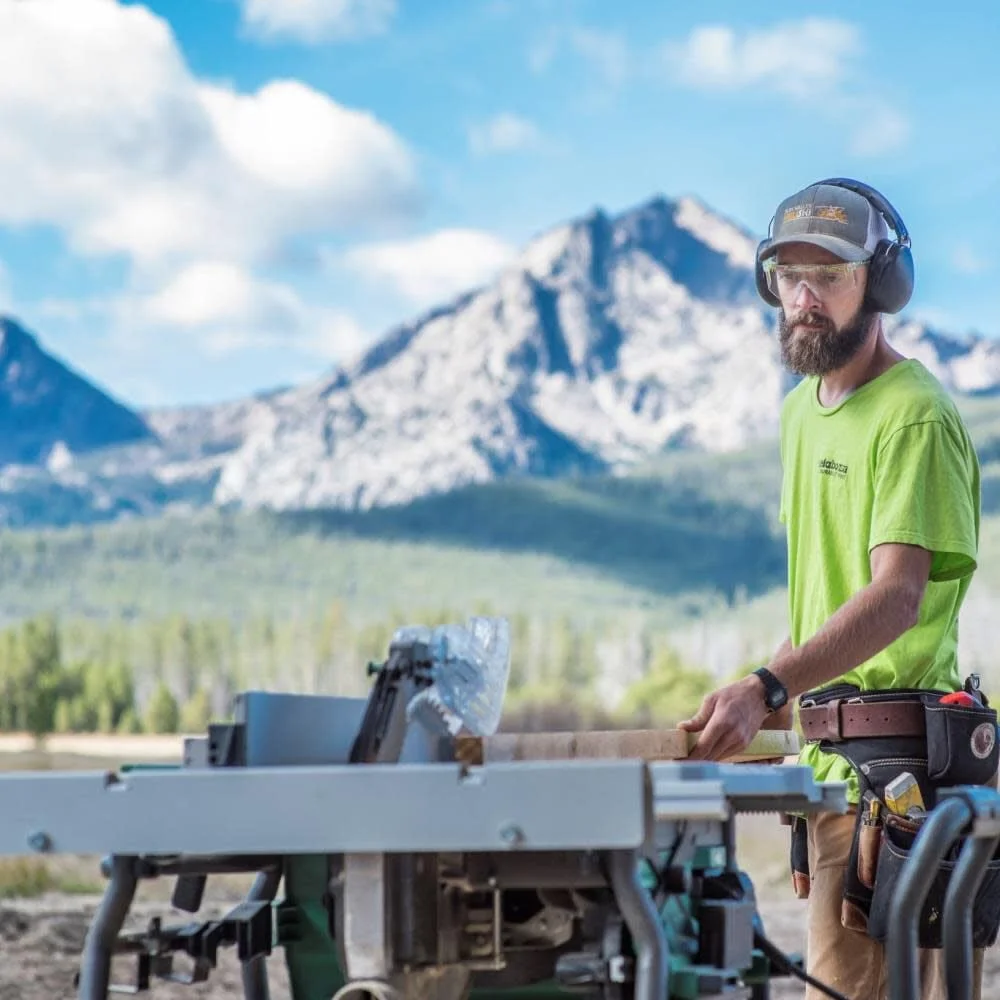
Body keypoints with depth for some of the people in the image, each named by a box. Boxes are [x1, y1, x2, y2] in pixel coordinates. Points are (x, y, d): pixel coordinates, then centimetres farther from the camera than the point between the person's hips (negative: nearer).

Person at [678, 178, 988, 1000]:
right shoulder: (802, 409, 16)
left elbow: (896, 596, -24)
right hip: (831, 751, 9)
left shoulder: (915, 415, -14)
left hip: (897, 750, -9)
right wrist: (769, 704, 16)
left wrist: (768, 688, -35)